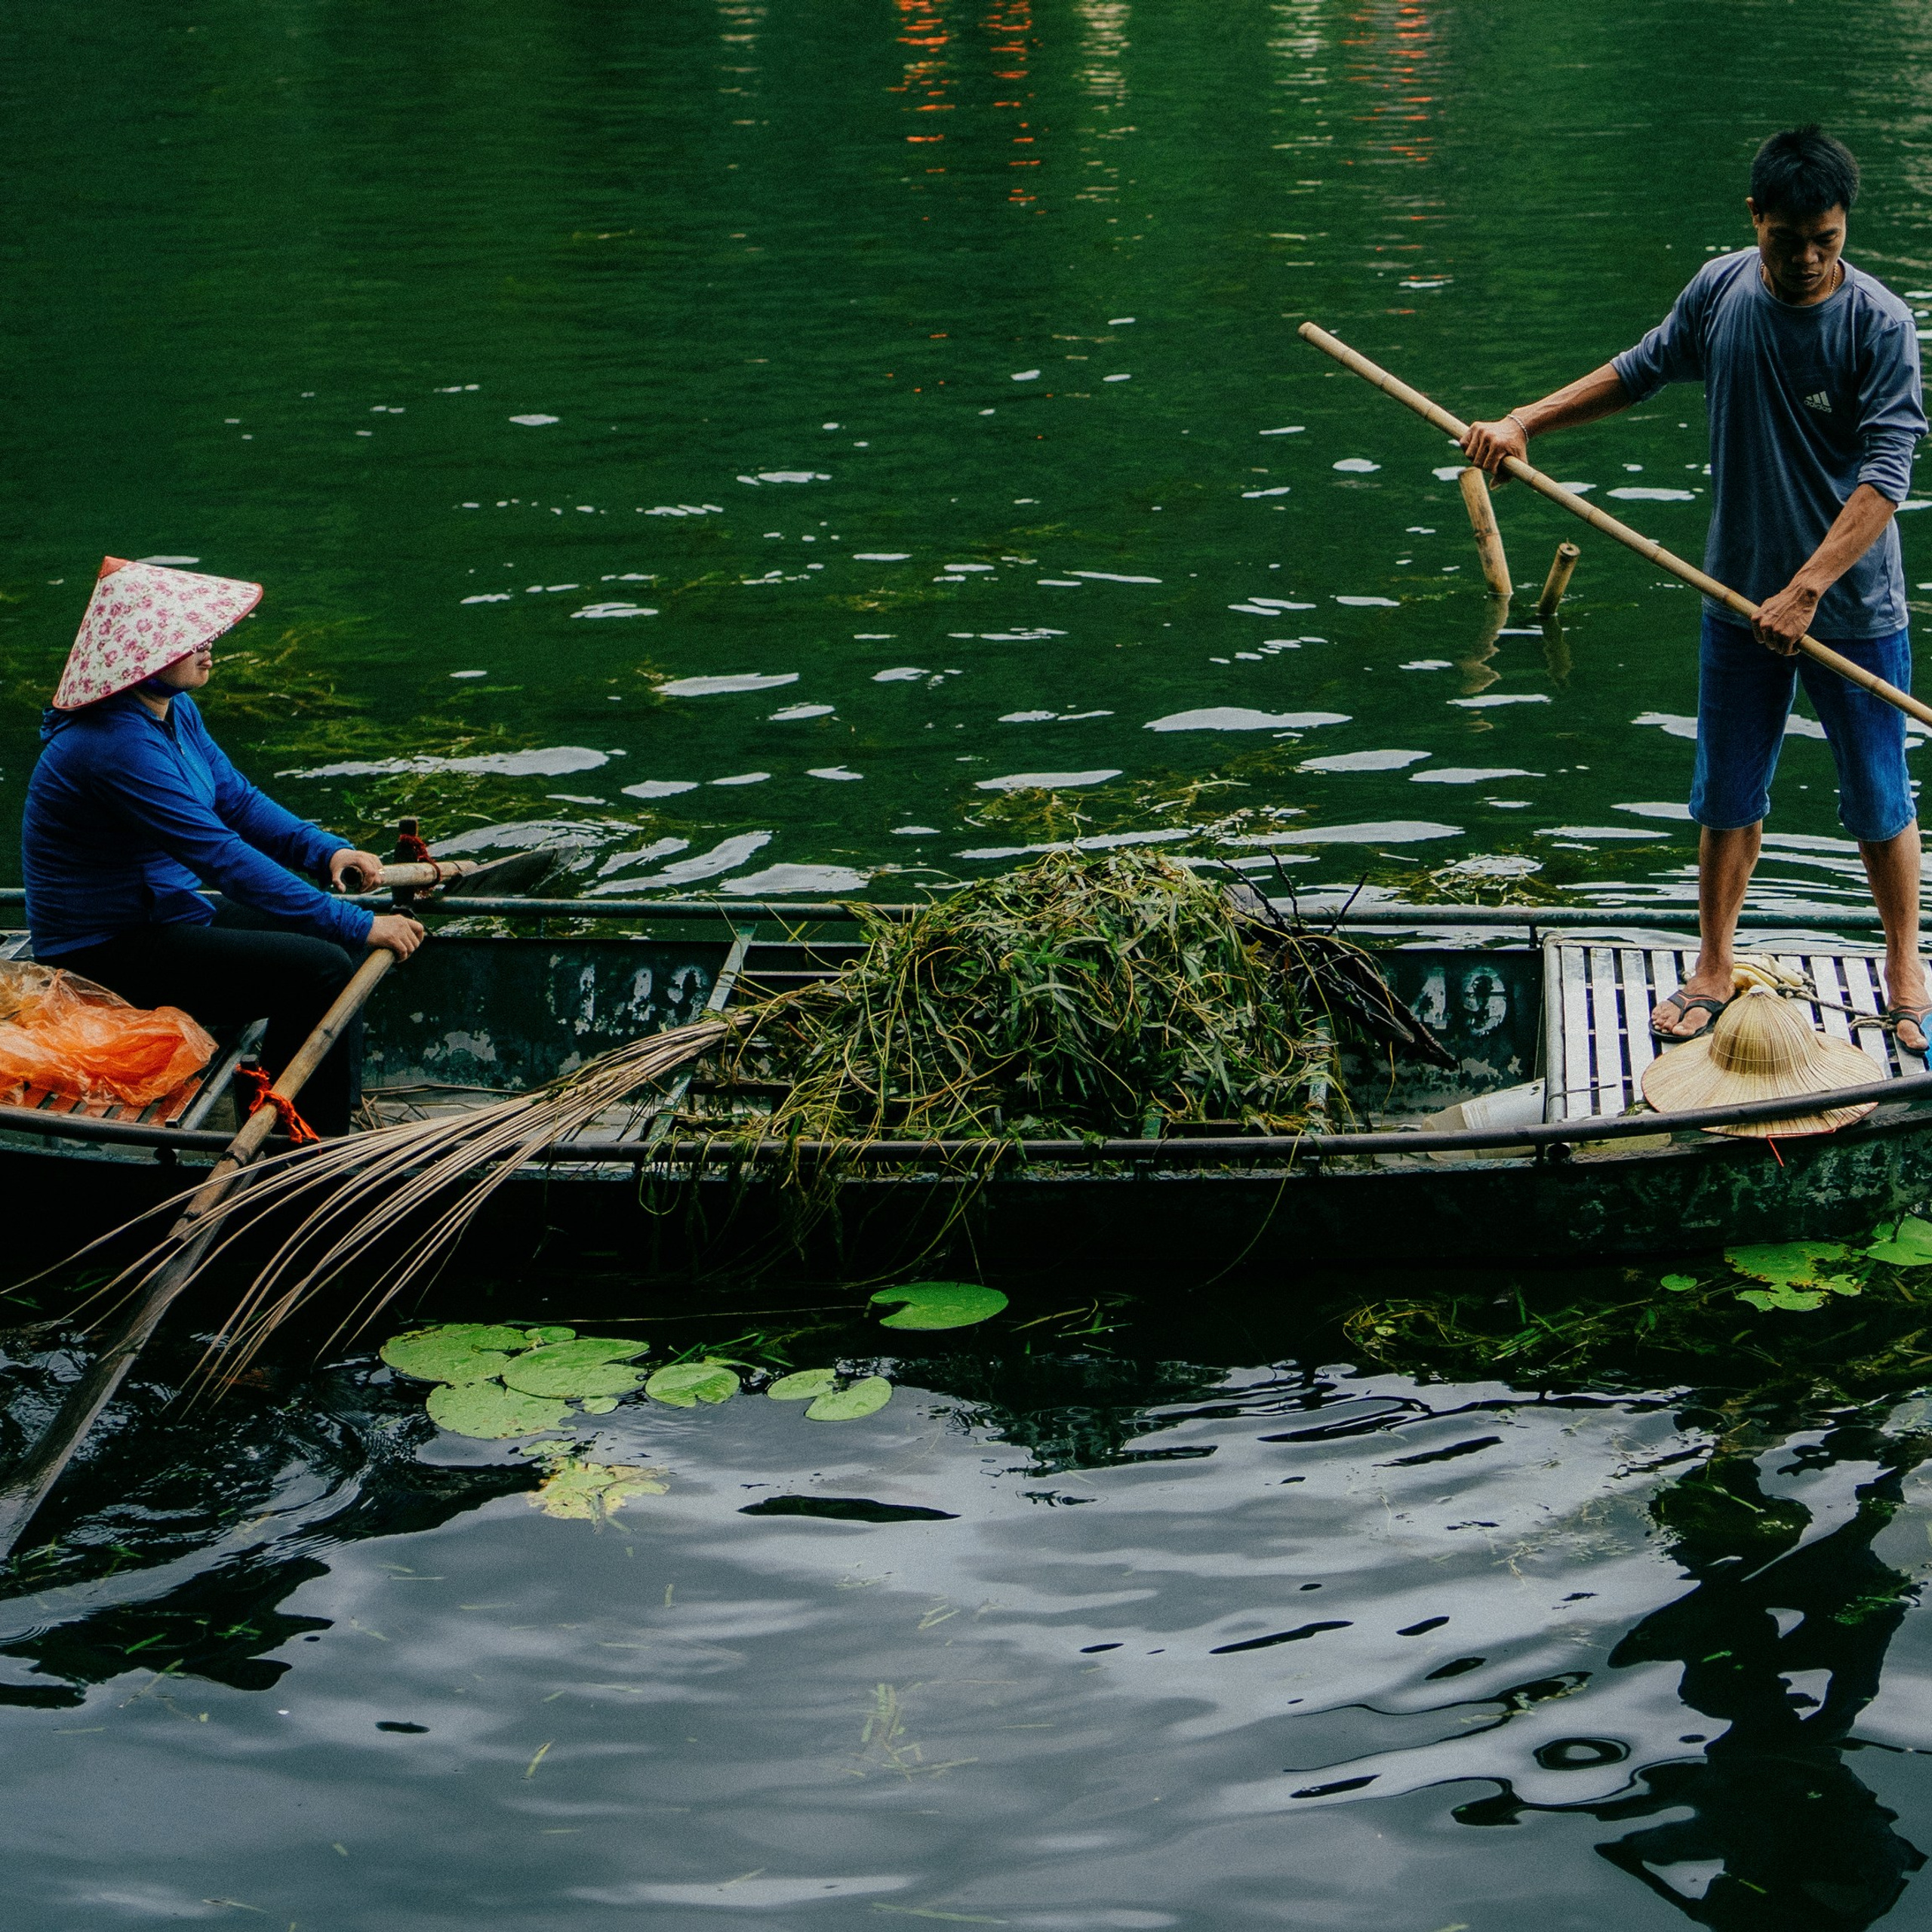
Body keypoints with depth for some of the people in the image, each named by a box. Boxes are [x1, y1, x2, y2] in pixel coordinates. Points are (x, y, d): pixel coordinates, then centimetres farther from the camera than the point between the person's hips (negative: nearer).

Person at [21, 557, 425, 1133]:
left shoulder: (175, 711, 3)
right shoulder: (116, 747, -28)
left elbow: (238, 800, 11)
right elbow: (225, 858, -30)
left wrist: (326, 851, -8)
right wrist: (358, 926, -28)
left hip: (164, 914, 10)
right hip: (104, 957, -10)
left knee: (333, 941, 6)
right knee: (318, 969, -20)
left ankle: (336, 1121, 12)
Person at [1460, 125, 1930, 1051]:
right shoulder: (1719, 291, -3)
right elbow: (1638, 372, 14)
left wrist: (1806, 591, -30)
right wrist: (1525, 421, 7)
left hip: (1854, 608, -3)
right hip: (1741, 597, 4)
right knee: (1727, 795, 12)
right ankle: (1712, 971, 27)